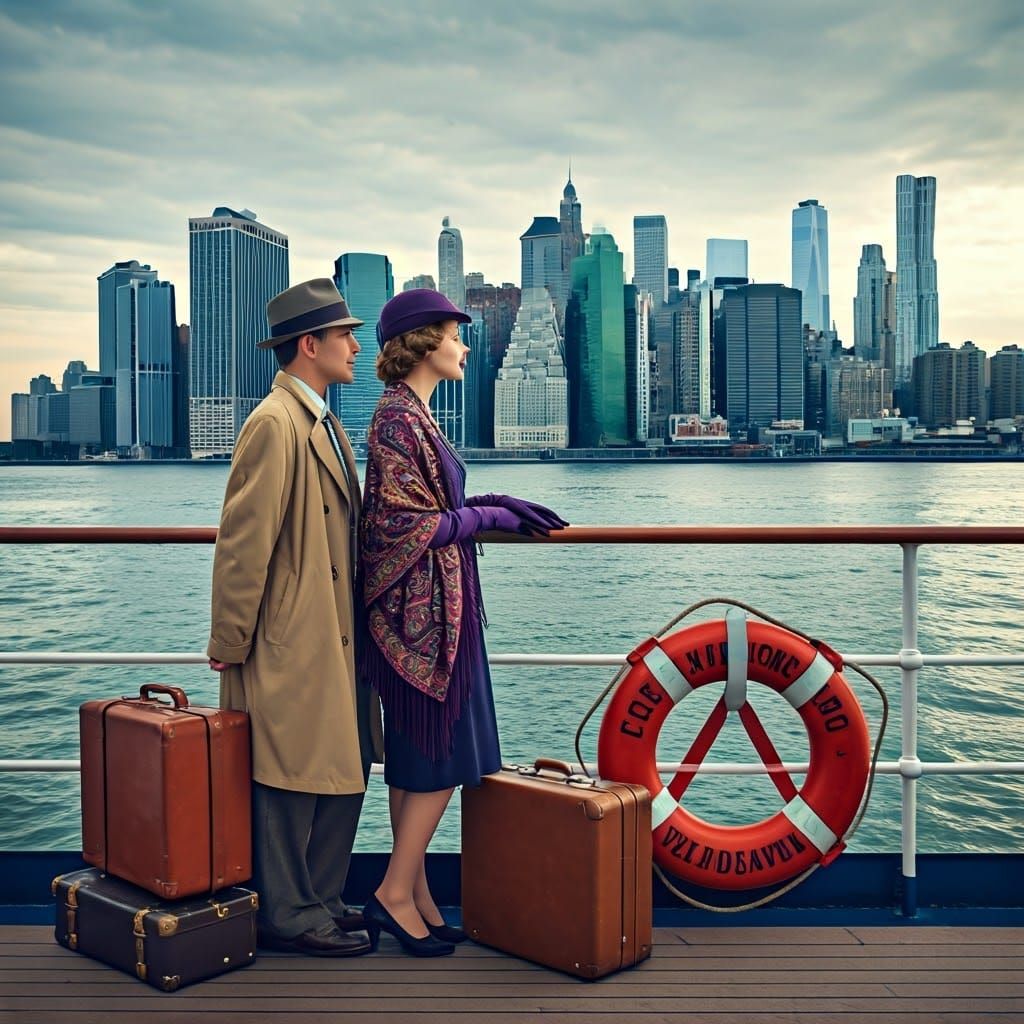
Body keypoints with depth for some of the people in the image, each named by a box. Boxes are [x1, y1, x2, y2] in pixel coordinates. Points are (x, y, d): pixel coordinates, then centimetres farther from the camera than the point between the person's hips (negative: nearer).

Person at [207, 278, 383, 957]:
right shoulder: (275, 425, -15)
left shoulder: (324, 423, 15)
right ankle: (289, 916, 15)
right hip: (291, 643, -9)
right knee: (293, 779, 1)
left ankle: (320, 899, 26)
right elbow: (243, 543, -17)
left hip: (337, 639, 10)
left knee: (346, 771, 14)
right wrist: (229, 640, -15)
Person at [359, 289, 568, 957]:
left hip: (429, 604, 10)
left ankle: (417, 897, 21)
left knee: (418, 756, 12)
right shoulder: (399, 418, -15)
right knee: (440, 754, -3)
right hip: (423, 606, -10)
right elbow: (405, 525, -19)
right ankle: (395, 894, 6)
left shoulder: (412, 414, 15)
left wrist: (492, 504, 6)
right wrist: (490, 515, -10)